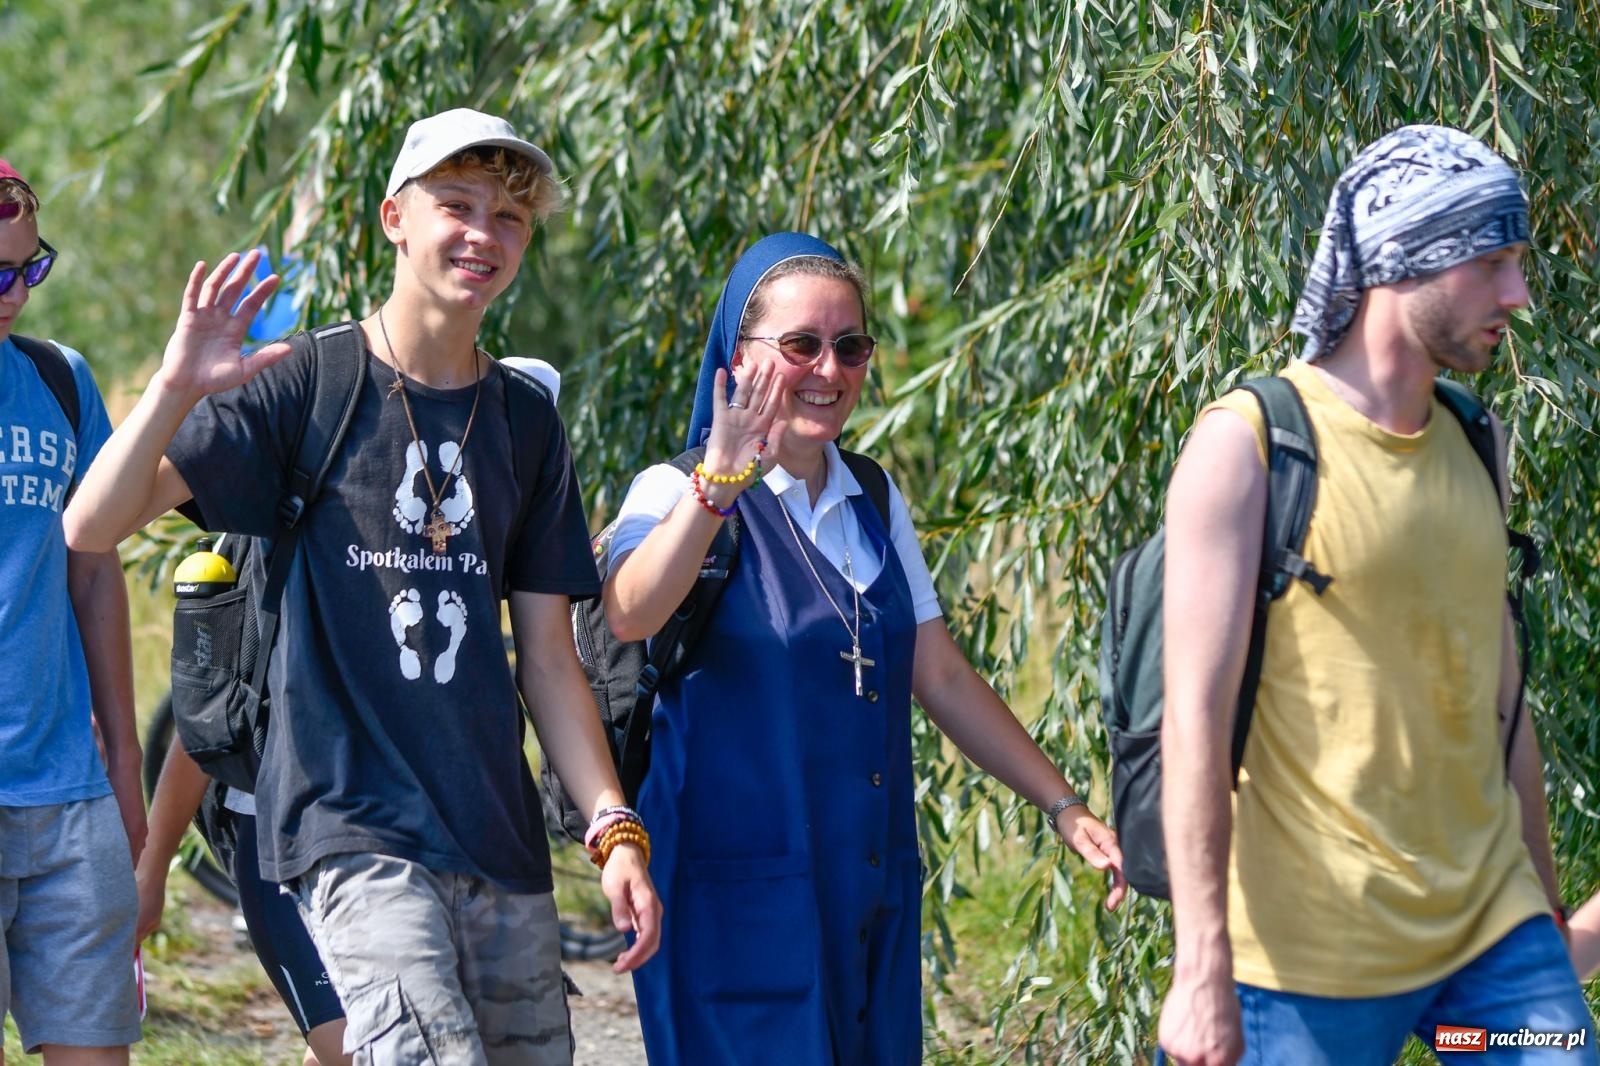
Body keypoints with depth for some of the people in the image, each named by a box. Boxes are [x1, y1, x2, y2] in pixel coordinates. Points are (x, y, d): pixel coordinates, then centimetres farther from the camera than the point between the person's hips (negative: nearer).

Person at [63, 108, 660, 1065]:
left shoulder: (526, 421, 12)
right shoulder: (305, 386, -2)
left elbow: (548, 658, 13)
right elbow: (93, 526, -9)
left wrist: (616, 831, 3)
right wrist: (176, 389, -25)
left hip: (501, 839, 6)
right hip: (355, 830, -6)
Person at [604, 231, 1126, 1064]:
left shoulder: (875, 504, 14)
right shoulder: (679, 494, -6)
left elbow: (943, 678, 17)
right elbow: (628, 615, -28)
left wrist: (1064, 807, 11)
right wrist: (721, 481, -40)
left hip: (870, 894, 6)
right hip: (739, 897, -6)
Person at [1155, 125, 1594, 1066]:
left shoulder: (1474, 450, 13)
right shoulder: (1247, 445, -8)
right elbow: (1196, 720, -13)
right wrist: (1203, 972, -19)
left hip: (1493, 926, 6)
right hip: (1318, 950, -6)